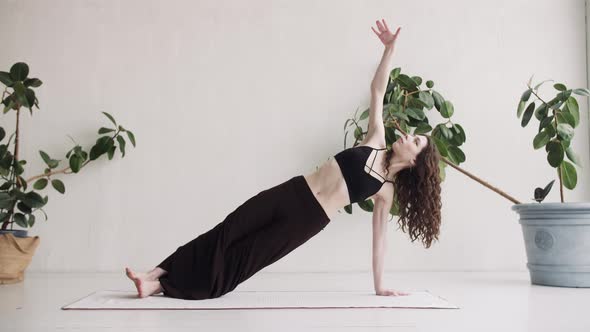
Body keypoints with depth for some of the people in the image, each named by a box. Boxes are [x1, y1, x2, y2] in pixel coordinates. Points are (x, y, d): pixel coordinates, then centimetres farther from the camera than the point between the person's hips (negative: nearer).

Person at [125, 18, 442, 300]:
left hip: (308, 219, -3)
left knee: (244, 256, -4)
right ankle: (157, 273, 1)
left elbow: (379, 235, 8)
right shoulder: (376, 142, 9)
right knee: (227, 232, -3)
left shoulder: (386, 191, 4)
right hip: (291, 194, 3)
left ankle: (163, 286, -1)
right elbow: (377, 90, 7)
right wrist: (390, 48, -1)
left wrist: (380, 286, 7)